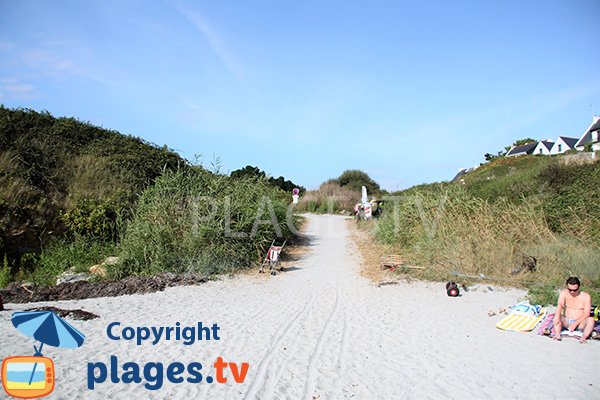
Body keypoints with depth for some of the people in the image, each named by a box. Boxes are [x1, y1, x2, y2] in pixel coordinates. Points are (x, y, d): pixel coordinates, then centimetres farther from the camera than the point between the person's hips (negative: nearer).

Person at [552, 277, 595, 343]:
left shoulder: (586, 296, -3)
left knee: (591, 319, -30)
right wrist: (557, 317, -36)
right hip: (567, 322, 1)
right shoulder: (564, 293, 1)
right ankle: (558, 335, -44)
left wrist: (575, 323, -24)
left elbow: (587, 313, -12)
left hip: (580, 323, -1)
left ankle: (584, 337, -46)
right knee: (556, 317, -26)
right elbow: (560, 305, -16)